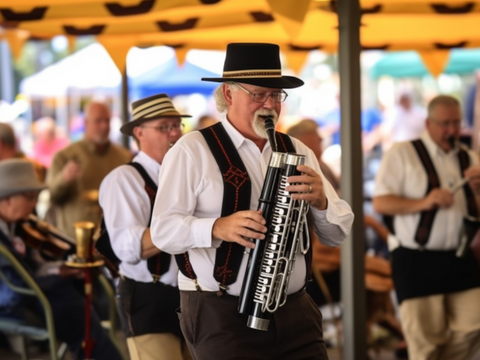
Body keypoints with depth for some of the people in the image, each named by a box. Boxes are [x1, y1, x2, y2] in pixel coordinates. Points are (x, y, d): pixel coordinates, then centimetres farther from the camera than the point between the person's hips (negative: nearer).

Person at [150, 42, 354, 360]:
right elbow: (163, 231, -9)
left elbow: (338, 233, 9)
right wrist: (217, 227, -28)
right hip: (221, 315, -4)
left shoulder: (297, 151, 12)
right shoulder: (192, 151, -3)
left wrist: (321, 201, -13)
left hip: (296, 311, 5)